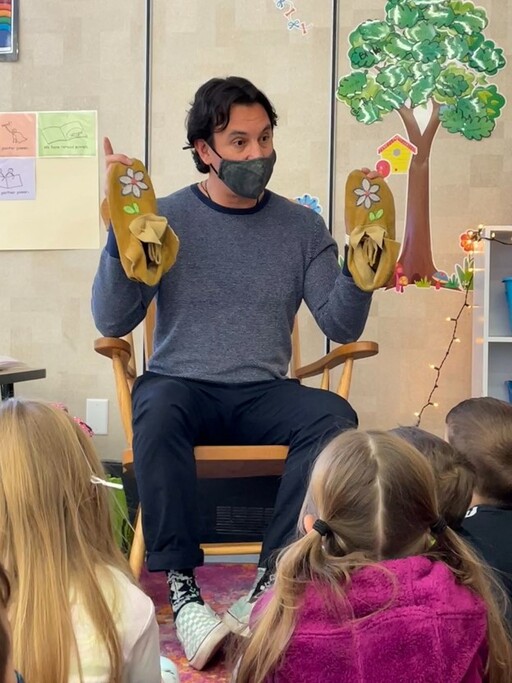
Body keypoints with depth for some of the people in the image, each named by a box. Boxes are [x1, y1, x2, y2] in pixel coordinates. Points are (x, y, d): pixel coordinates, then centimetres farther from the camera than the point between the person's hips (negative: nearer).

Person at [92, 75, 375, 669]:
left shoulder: (302, 227, 9)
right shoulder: (166, 217, 4)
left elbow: (341, 326, 3)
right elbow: (112, 323, -4)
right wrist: (121, 234, -16)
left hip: (262, 395, 2)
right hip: (181, 387, -2)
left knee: (335, 417, -29)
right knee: (157, 409, -37)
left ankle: (271, 584, -29)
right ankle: (182, 589, -32)